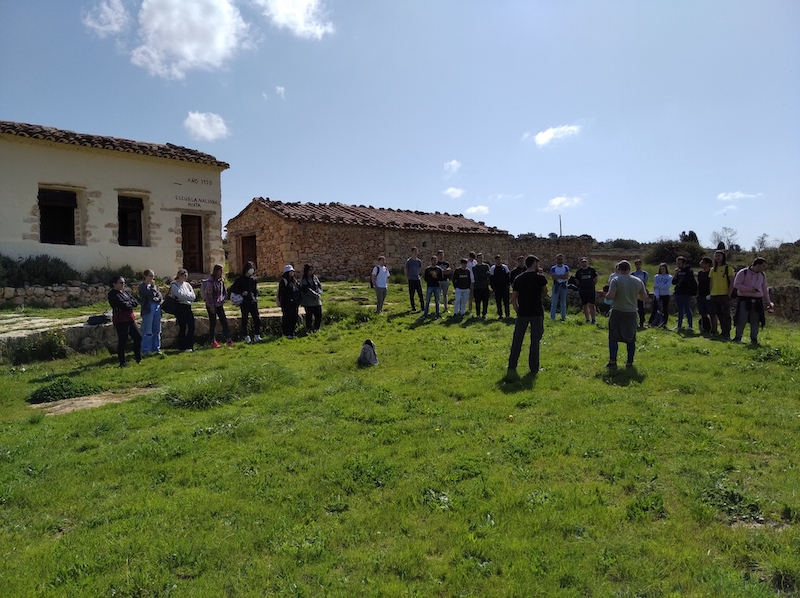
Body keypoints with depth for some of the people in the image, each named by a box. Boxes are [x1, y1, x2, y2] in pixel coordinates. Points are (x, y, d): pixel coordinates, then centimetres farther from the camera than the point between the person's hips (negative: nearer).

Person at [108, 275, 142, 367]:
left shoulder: (125, 292, 15)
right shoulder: (113, 294, -11)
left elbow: (136, 302, 6)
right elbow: (123, 305, -22)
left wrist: (128, 303, -11)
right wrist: (131, 303, -4)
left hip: (129, 319, 8)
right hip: (121, 320, -8)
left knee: (138, 337, 10)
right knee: (122, 341, -2)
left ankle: (138, 358, 23)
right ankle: (122, 362, 8)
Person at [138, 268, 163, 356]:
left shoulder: (154, 285, 16)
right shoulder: (142, 286, -4)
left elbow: (160, 295, 13)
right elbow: (151, 295, -16)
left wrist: (157, 299, -7)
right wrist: (153, 286, -6)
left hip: (157, 308, 7)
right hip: (148, 309, -6)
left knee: (157, 330, 10)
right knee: (147, 332, -4)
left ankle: (156, 348, 18)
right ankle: (145, 350, 2)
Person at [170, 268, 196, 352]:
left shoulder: (187, 284, 14)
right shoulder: (174, 285, -3)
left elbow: (193, 296, 6)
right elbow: (180, 295, -17)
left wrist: (185, 295, -7)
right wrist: (189, 296, -2)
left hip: (188, 307, 6)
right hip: (180, 307, -6)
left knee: (191, 326, 3)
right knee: (182, 327, -3)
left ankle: (189, 345, 13)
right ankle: (182, 347, 6)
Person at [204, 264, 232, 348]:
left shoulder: (221, 280, 7)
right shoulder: (210, 281, -14)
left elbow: (225, 291, 18)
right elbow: (208, 294, -16)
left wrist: (223, 299, 5)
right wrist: (211, 306, -16)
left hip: (219, 305, 6)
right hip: (211, 305, -6)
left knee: (224, 322, 3)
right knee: (213, 323, 2)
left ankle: (228, 339, 6)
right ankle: (213, 341, 11)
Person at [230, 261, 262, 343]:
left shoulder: (253, 279, 12)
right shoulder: (240, 279, -1)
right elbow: (232, 289, -1)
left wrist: (256, 297, 4)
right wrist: (241, 293, -13)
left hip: (253, 302, 4)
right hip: (244, 303, -3)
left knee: (257, 319, -4)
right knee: (244, 320, 4)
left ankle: (257, 336, 4)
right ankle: (246, 337, 12)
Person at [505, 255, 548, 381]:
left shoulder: (518, 279, 3)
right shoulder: (540, 277, -6)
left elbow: (513, 298, 3)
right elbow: (544, 294, 8)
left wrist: (517, 311, 12)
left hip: (523, 313, 2)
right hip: (537, 313, -2)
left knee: (517, 341, 5)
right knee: (535, 341, 7)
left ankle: (511, 368, 2)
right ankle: (534, 368, 12)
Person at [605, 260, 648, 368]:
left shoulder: (616, 280, -11)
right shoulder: (638, 281, 3)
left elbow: (611, 296, -20)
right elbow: (644, 297, 10)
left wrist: (607, 294, 1)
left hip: (617, 312, -3)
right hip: (632, 313, 3)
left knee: (613, 338, 5)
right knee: (631, 339, 12)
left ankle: (612, 361, 0)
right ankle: (629, 362, 16)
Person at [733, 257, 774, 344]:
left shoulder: (762, 275, 13)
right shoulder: (743, 272, -6)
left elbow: (765, 289, 19)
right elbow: (736, 284, -10)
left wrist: (768, 302, 15)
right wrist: (750, 289, -16)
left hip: (757, 301, 5)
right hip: (744, 300, -5)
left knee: (755, 321, 5)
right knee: (742, 319, -6)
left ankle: (754, 338, 13)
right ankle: (738, 337, 5)